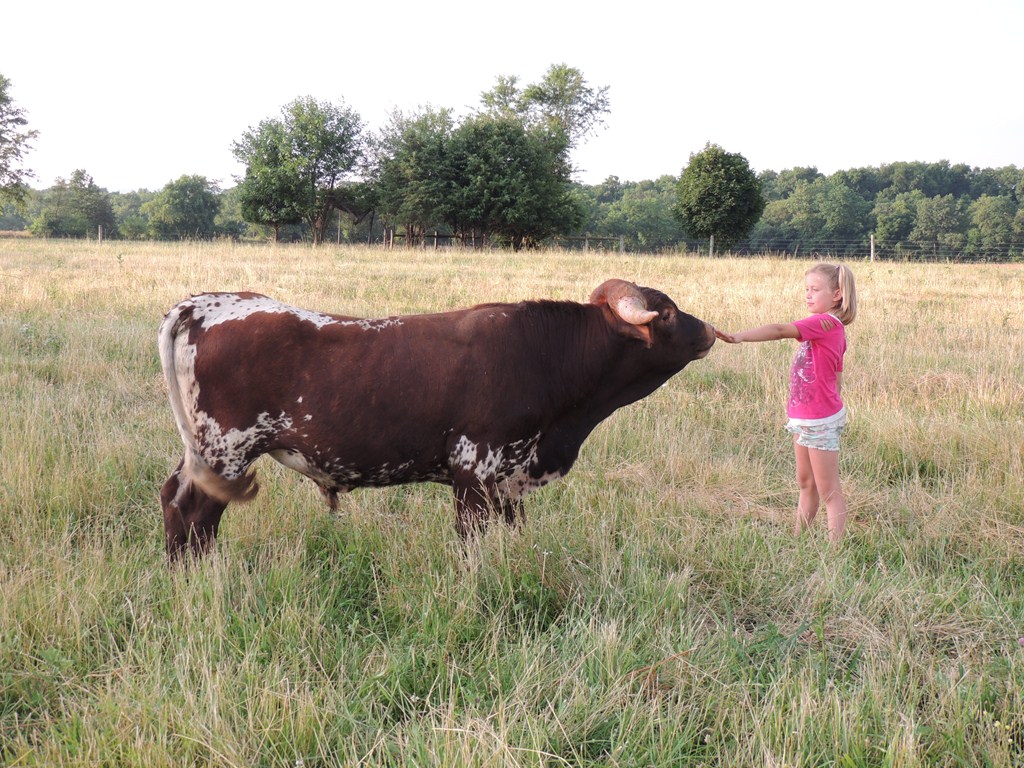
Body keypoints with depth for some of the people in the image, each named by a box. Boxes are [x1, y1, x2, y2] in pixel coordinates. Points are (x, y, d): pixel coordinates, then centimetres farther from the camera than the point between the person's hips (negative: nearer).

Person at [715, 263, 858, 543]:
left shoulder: (825, 323, -19)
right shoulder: (831, 327, 10)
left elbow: (780, 330, -32)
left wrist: (739, 336, -40)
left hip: (820, 421, -10)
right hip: (804, 418, 10)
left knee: (829, 491, -1)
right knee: (806, 484, 19)